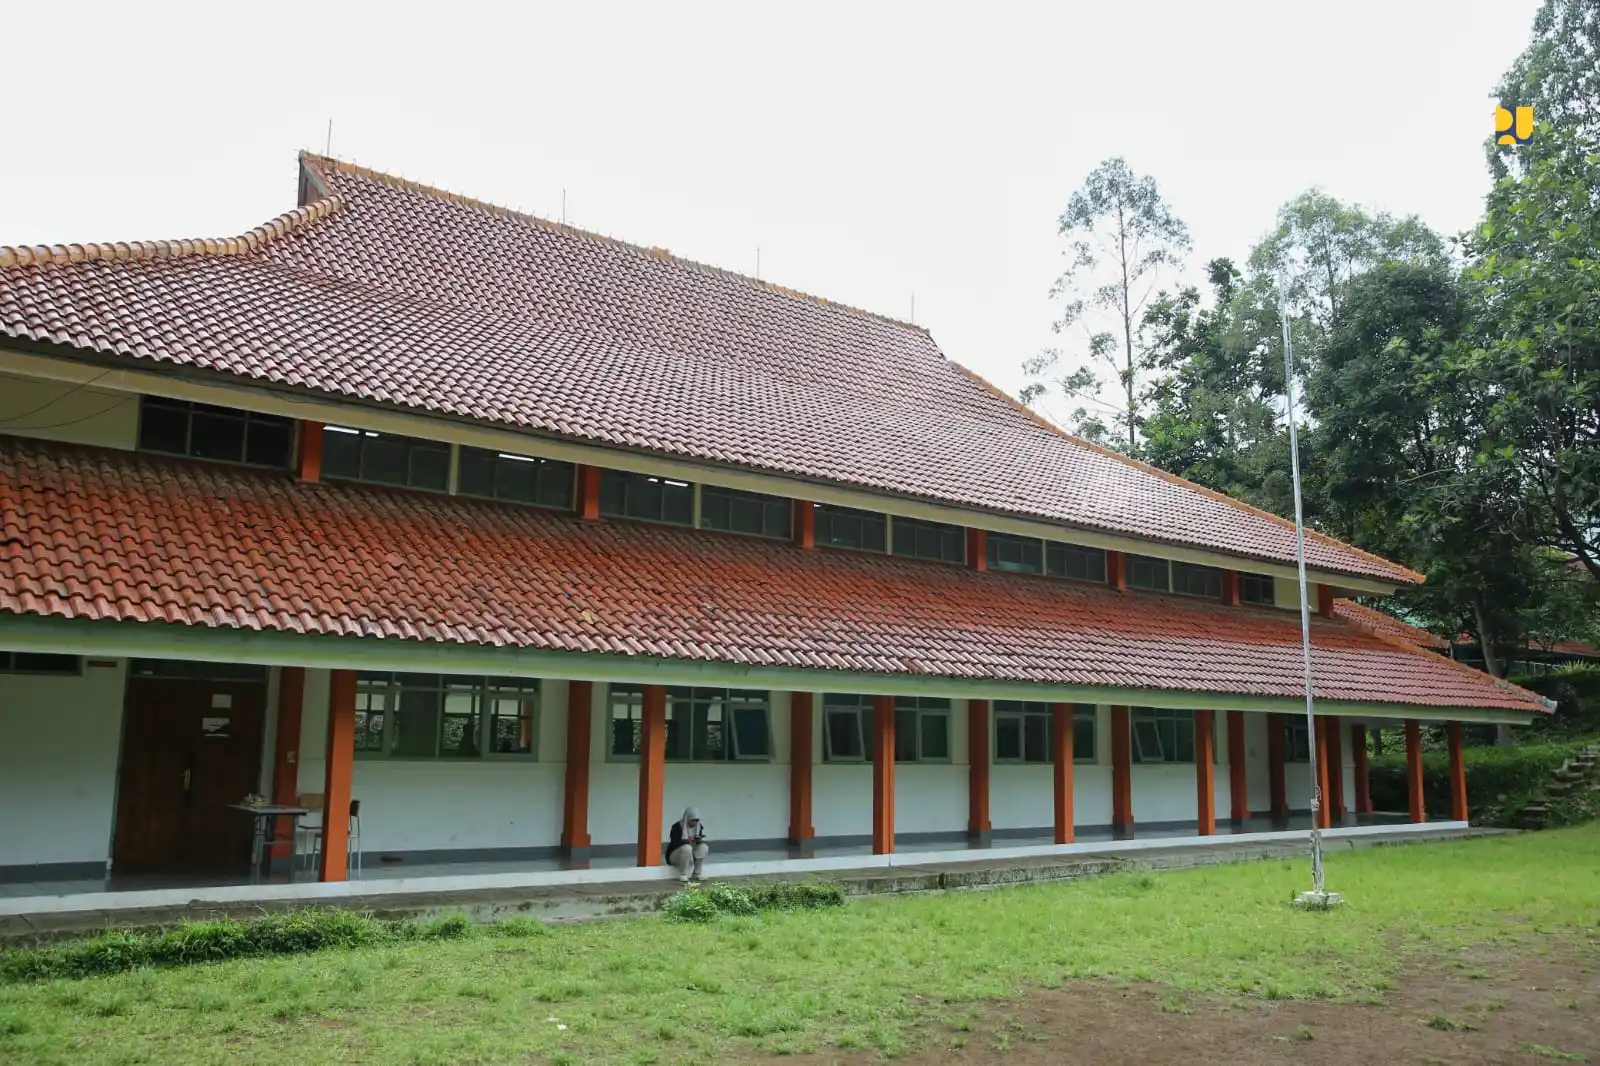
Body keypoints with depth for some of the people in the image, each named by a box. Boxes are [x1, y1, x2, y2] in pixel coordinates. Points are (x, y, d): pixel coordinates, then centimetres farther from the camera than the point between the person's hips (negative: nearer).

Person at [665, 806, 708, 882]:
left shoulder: (699, 827, -1)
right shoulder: (677, 827, -18)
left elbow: (699, 842, 2)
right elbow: (674, 843, -23)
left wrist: (699, 840, -22)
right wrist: (685, 840, -40)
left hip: (691, 855, 5)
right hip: (674, 855, -5)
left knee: (704, 847, -22)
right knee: (687, 848, -36)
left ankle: (697, 874, -14)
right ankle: (683, 875, -24)